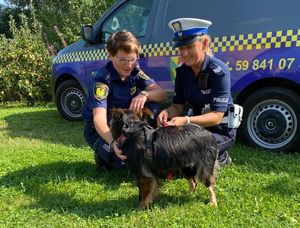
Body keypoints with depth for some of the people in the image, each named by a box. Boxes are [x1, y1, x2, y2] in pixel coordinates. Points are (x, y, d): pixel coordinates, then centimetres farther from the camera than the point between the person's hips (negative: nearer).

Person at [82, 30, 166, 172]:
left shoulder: (135, 72, -8)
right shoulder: (101, 79, -26)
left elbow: (161, 93, -16)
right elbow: (99, 118, -37)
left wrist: (145, 95, -40)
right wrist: (114, 143, -56)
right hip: (101, 130, -5)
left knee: (151, 109, -22)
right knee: (124, 159, -31)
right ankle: (103, 155, 3)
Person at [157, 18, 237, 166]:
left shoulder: (219, 71, -23)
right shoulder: (182, 71, -5)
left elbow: (216, 117, -27)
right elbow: (178, 106, -5)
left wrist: (186, 121, -43)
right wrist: (167, 113, -29)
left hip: (221, 129, -6)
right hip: (198, 124, 6)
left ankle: (219, 157, 6)